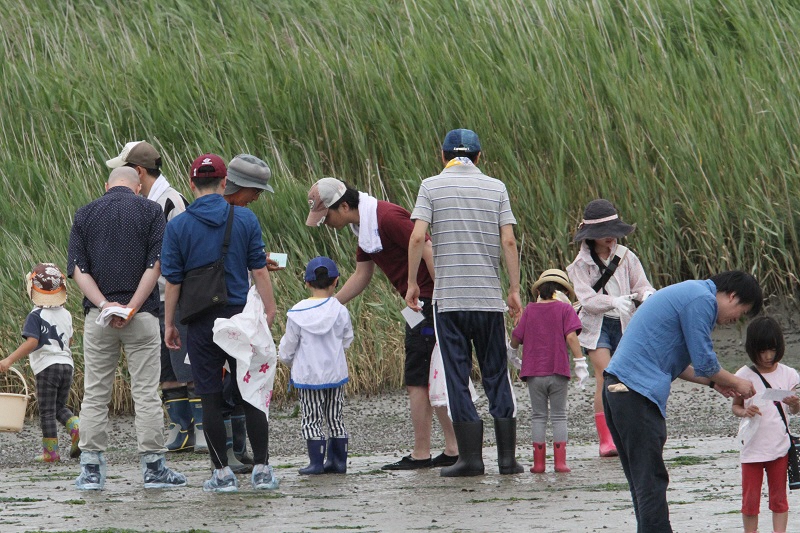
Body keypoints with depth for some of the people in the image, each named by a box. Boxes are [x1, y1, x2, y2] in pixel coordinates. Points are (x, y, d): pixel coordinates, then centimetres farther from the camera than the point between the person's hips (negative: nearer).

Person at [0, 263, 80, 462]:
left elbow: (32, 342, -22)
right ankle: (77, 428, -9)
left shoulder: (36, 316, -11)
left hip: (47, 366, -6)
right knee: (60, 407, 18)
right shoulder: (66, 314, 9)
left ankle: (51, 452, 2)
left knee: (47, 411, 2)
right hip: (67, 363, 6)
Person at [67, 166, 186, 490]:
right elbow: (155, 265, -7)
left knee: (95, 394, 6)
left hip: (97, 315, 2)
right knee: (146, 393, 1)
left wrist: (105, 305, -10)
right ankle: (153, 466, 3)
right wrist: (131, 308, -10)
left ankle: (91, 469, 5)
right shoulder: (150, 211, 2)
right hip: (142, 316, -2)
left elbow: (77, 269, 0)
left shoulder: (85, 214, 8)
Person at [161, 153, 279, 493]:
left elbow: (173, 280, -2)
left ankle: (222, 473, 4)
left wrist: (169, 323, 6)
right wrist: (269, 310, 6)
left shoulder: (178, 226, -3)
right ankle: (262, 469, 7)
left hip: (202, 323, -1)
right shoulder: (245, 219, 0)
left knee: (211, 398, 4)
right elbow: (259, 270, -1)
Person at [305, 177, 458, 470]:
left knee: (417, 380, -6)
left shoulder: (387, 218, -18)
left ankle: (421, 454, -3)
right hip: (420, 304, 10)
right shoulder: (364, 226, 13)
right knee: (432, 380, 12)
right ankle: (453, 449, 14)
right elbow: (362, 275, 22)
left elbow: (429, 252, -22)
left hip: (431, 300, -10)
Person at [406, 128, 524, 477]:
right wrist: (515, 290, 3)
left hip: (448, 297, -2)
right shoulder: (495, 188, 6)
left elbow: (418, 237, -9)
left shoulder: (432, 187, 1)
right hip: (489, 297, 2)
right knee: (497, 375, 8)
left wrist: (412, 283, 1)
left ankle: (471, 457, -1)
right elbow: (509, 241, -2)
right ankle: (507, 456, 5)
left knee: (457, 377, 2)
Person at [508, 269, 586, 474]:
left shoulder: (530, 310, 6)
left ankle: (538, 462, 4)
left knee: (538, 416, 8)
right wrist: (580, 361, -9)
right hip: (558, 372, -1)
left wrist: (513, 350, 28)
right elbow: (571, 336, -12)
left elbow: (516, 338, 7)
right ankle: (560, 461, -2)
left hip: (534, 372, 1)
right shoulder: (565, 309, 0)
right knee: (559, 416, 6)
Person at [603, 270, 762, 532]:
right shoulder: (701, 300, -9)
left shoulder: (690, 293, 24)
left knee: (643, 479, 13)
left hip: (617, 386, 10)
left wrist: (713, 382, 26)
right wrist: (735, 383, 8)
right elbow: (704, 362, -9)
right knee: (650, 481, -9)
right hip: (638, 392, -10)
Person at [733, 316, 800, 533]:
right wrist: (744, 412, -17)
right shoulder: (744, 376, -4)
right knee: (750, 497, 3)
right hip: (752, 446, -1)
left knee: (779, 497, 7)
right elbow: (735, 406, 5)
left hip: (779, 446, 1)